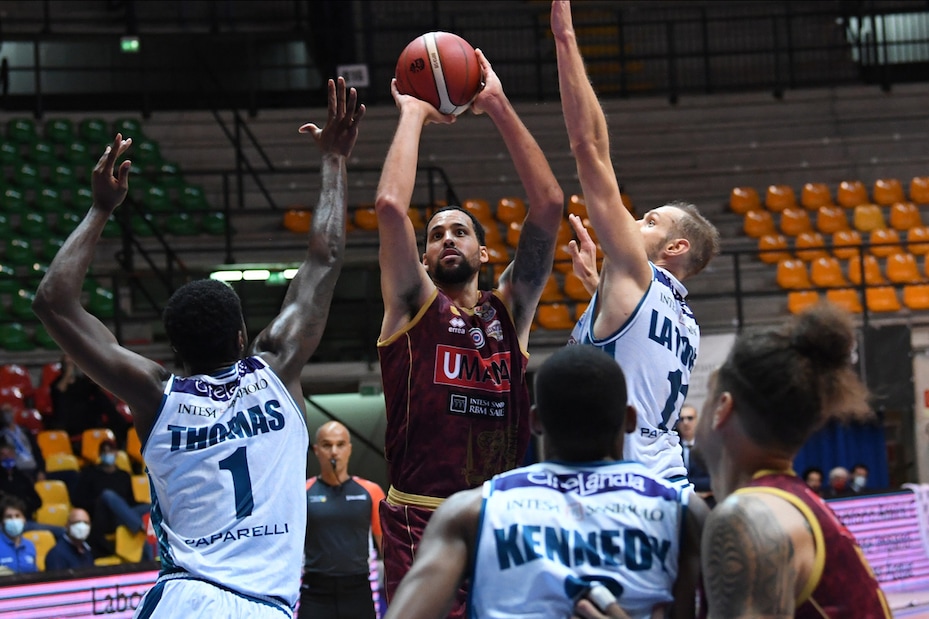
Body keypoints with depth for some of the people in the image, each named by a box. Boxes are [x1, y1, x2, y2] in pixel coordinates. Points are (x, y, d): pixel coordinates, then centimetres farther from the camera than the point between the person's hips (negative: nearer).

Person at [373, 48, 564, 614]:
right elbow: (391, 205, -9)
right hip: (420, 525, -3)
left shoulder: (510, 310, 13)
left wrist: (499, 106, 3)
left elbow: (549, 205, 4)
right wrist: (413, 114, 2)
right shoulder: (414, 307, 6)